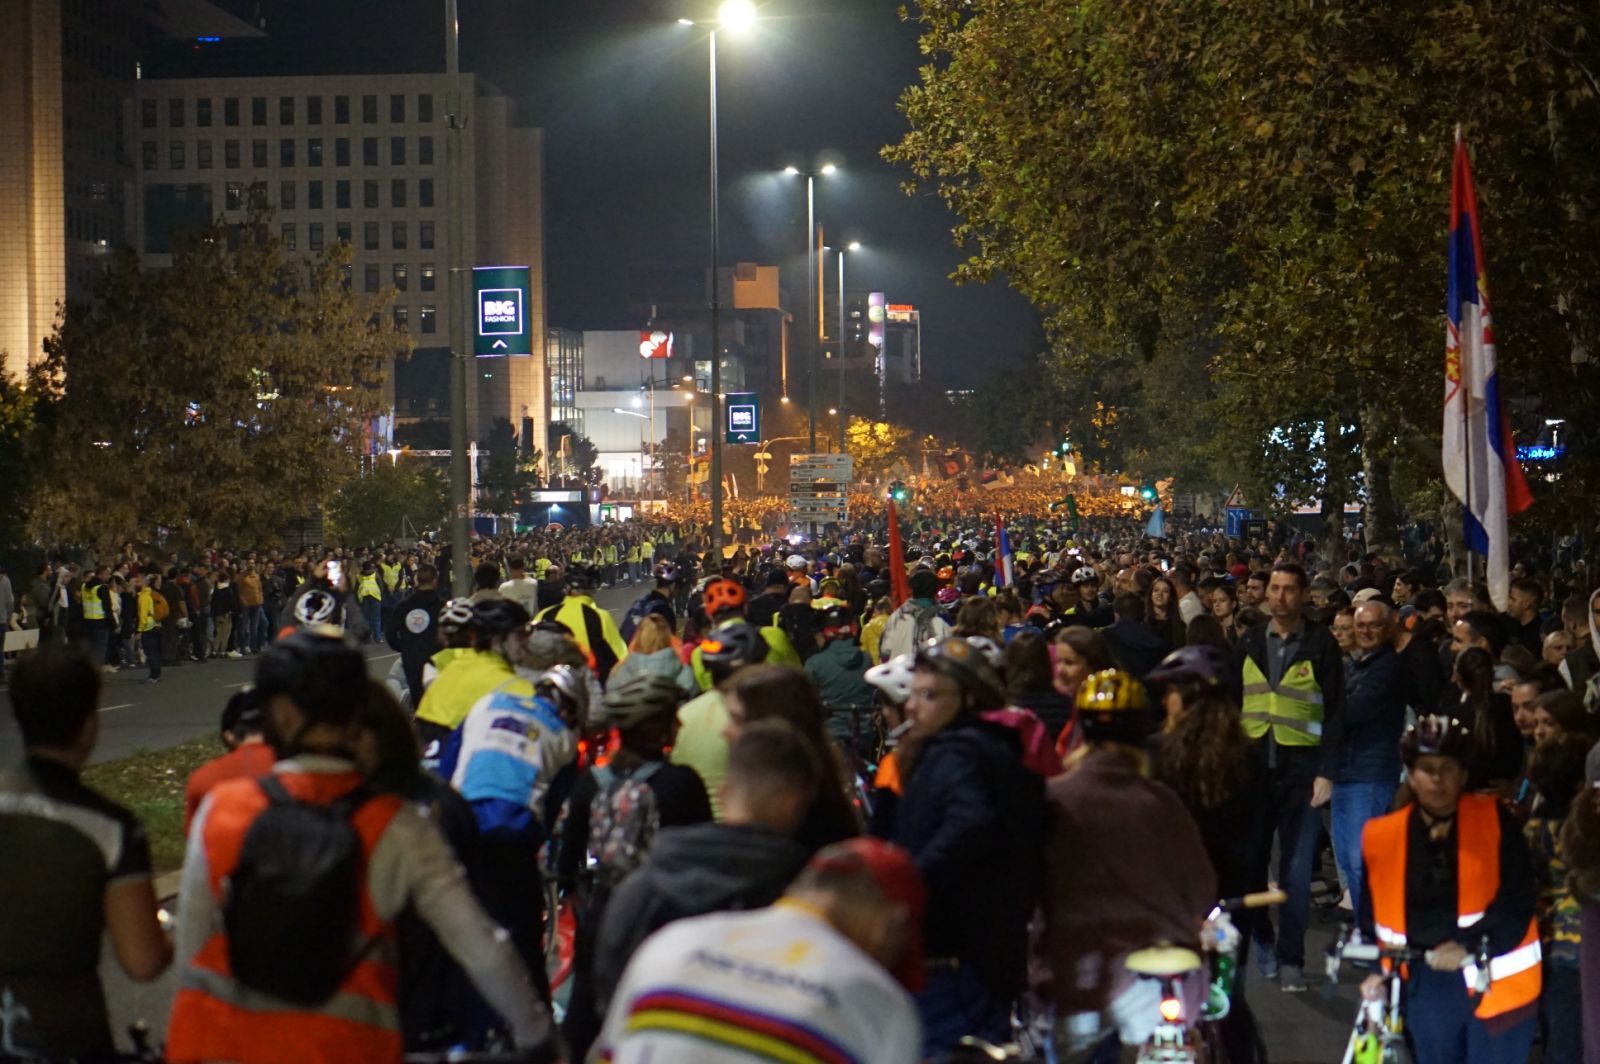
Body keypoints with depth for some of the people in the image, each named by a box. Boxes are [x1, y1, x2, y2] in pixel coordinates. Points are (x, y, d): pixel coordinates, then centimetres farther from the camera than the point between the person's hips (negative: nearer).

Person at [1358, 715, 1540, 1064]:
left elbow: (1516, 900, -11)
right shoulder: (1382, 837, 1)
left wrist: (1470, 946, -23)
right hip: (1426, 986, 3)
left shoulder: (1495, 822, -5)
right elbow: (1371, 915, 12)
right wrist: (1374, 969, 0)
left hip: (1495, 981, -3)